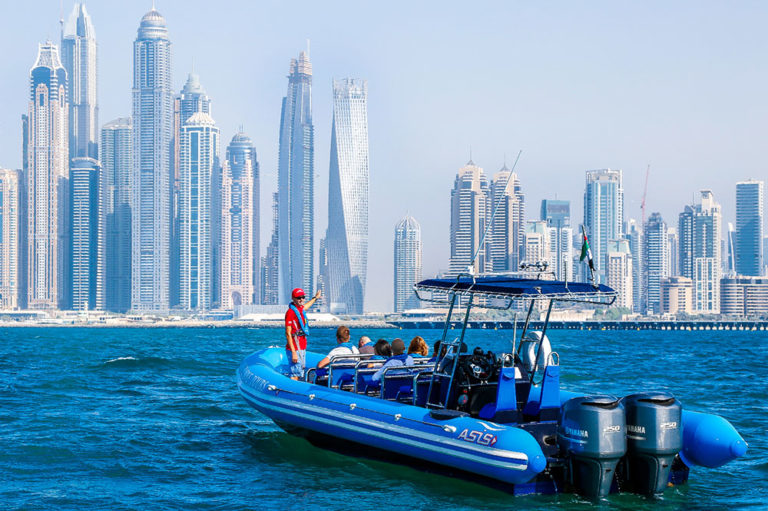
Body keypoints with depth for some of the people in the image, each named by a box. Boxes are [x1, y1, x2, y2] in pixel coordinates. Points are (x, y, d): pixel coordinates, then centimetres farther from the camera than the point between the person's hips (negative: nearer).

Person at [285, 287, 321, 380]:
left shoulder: (300, 309, 11)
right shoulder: (290, 312, -15)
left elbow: (305, 306, 40)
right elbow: (288, 334, -18)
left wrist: (315, 298, 57)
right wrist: (293, 353, -24)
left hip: (302, 348, 9)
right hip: (295, 348, -9)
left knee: (300, 373, 13)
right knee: (294, 375, -12)